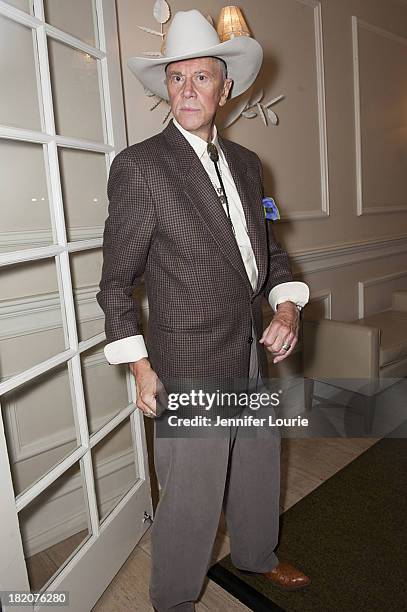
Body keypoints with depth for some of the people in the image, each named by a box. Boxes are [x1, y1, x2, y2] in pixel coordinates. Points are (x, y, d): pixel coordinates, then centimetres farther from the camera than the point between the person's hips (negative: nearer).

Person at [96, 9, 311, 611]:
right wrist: (141, 370, -12)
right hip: (190, 366, -6)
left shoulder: (246, 163, 8)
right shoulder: (138, 166, -12)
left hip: (254, 356, 7)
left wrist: (288, 307, -1)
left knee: (259, 470, 25)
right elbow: (116, 282, -9)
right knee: (190, 499, 9)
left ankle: (256, 554, 54)